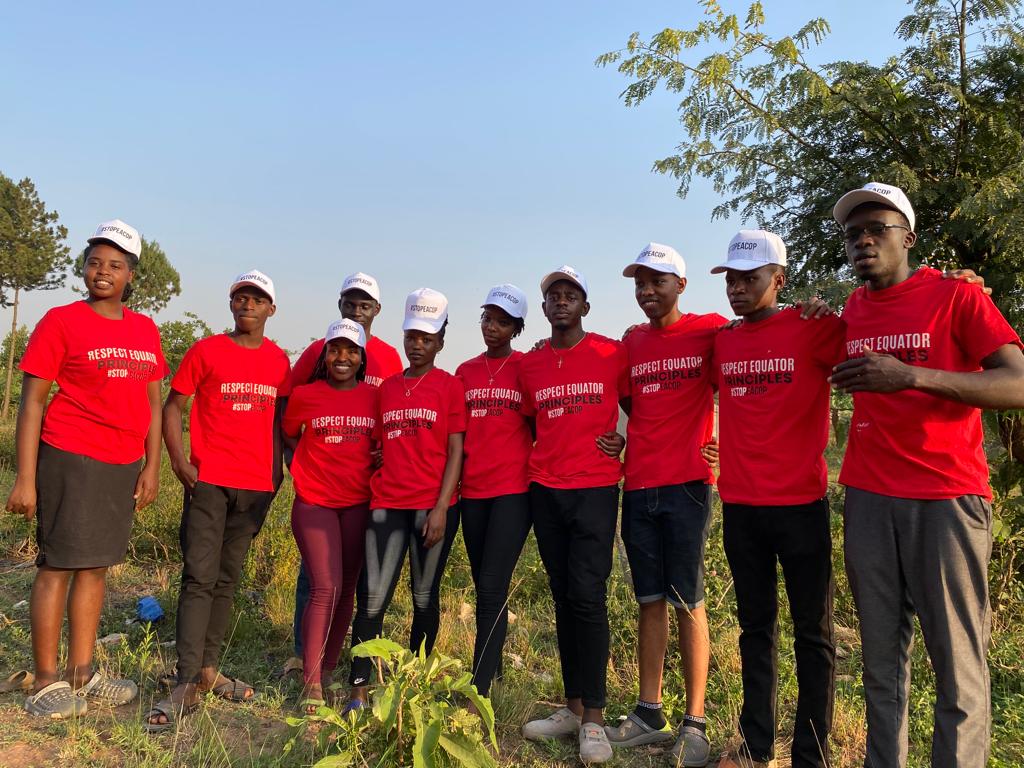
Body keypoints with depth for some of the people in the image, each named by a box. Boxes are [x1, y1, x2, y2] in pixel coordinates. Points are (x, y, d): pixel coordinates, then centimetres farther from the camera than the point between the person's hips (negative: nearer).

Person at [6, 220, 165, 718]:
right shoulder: (61, 321, -4)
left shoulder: (145, 330, 10)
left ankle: (82, 675, 23)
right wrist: (25, 478, -11)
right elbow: (32, 401, -6)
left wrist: (152, 467, 6)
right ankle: (46, 683, 11)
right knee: (58, 565, 0)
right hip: (71, 458, -5)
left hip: (124, 465, 5)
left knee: (97, 565, 12)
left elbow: (153, 404, 12)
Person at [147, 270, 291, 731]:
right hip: (209, 480, -3)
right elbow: (173, 406, 1)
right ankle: (187, 684, -5)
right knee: (199, 578, -7)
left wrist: (278, 468, 8)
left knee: (226, 579, 11)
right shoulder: (205, 351, -1)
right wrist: (178, 460, -9)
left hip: (257, 484, 4)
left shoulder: (279, 360, 8)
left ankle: (208, 670, 21)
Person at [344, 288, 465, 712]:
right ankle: (358, 692, 3)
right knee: (373, 598, -4)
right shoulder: (386, 387, 13)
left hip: (434, 507, -3)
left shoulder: (450, 386, 1)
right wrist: (372, 492, 8)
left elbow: (455, 452, -3)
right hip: (387, 504, 3)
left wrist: (441, 508, -11)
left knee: (425, 598, 7)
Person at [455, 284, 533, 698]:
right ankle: (493, 670, 28)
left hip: (513, 489, -5)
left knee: (491, 587, -10)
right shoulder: (465, 372, 13)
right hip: (473, 490, 5)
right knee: (485, 588, 13)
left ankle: (477, 691, -6)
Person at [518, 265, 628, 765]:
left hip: (595, 489, -4)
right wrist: (540, 461, 9)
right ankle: (572, 707, 19)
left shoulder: (612, 354, -2)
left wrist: (625, 442, -5)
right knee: (562, 598, 9)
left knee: (588, 597, -9)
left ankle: (593, 719, 1)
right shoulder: (529, 365, 9)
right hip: (545, 491, 4)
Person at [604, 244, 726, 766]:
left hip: (686, 483, -4)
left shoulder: (711, 330, -2)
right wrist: (620, 439, 4)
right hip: (638, 486, 4)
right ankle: (649, 713, 20)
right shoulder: (631, 342, 12)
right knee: (649, 601, 10)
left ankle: (694, 723, 10)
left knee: (687, 601, 0)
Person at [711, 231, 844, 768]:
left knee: (812, 633, 7)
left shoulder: (814, 329, -6)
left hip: (800, 504, -4)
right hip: (739, 506, 4)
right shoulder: (720, 342, 9)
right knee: (755, 629, 14)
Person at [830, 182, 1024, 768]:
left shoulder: (957, 296, -2)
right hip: (868, 499, 5)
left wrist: (912, 375, -24)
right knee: (881, 656, 11)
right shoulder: (851, 311, 12)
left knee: (958, 659, -1)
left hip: (947, 498, -4)